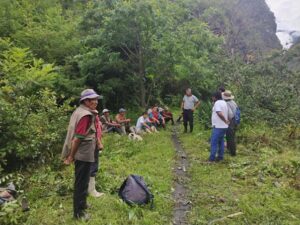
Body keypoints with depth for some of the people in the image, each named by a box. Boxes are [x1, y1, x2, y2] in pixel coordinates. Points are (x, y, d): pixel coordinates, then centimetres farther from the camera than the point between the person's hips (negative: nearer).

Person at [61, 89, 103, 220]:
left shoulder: (81, 111, 9)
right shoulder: (85, 115, -23)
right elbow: (78, 138, -25)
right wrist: (71, 156, -19)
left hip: (83, 153, 10)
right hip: (84, 154, -10)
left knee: (82, 182, 23)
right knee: (81, 183, 4)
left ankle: (81, 204, 39)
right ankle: (78, 212, 18)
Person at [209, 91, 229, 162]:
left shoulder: (217, 103, -13)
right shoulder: (224, 103, 15)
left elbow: (220, 113, -26)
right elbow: (227, 114, 14)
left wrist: (225, 121, -16)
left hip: (218, 126, -9)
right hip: (224, 126, 9)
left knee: (214, 142, -4)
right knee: (221, 141, 16)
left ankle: (212, 158, -1)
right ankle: (220, 156, 21)